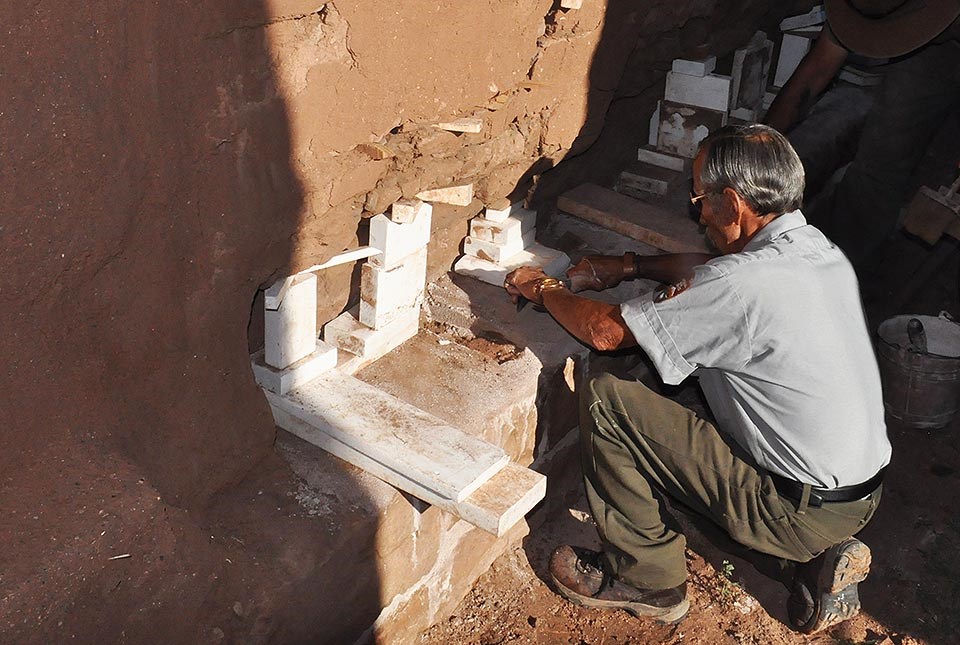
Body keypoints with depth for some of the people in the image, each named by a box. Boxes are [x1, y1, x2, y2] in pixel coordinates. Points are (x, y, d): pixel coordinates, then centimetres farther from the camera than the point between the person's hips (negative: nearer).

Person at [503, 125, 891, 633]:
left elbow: (605, 330, -16)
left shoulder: (740, 286, -26)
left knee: (605, 401, -11)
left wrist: (541, 288, 2)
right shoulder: (818, 248, 1)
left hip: (802, 511, -9)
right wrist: (630, 265, 18)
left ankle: (646, 579, 8)